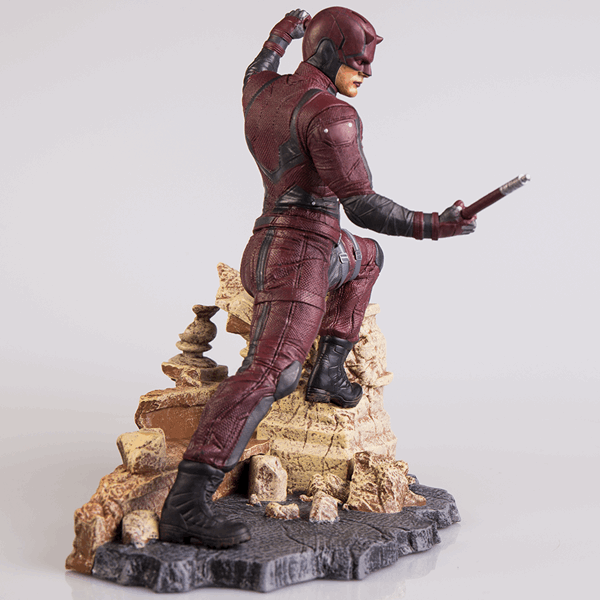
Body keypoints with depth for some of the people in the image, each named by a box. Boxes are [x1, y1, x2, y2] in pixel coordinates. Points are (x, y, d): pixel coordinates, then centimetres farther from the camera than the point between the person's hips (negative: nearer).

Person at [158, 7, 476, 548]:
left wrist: (277, 41, 54)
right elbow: (361, 205, -16)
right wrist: (431, 227, -11)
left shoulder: (264, 88, 14)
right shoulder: (330, 115, -12)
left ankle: (328, 371, 27)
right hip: (302, 255, -10)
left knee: (367, 258, 36)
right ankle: (186, 506, -35)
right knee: (267, 372, -24)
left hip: (269, 245, 10)